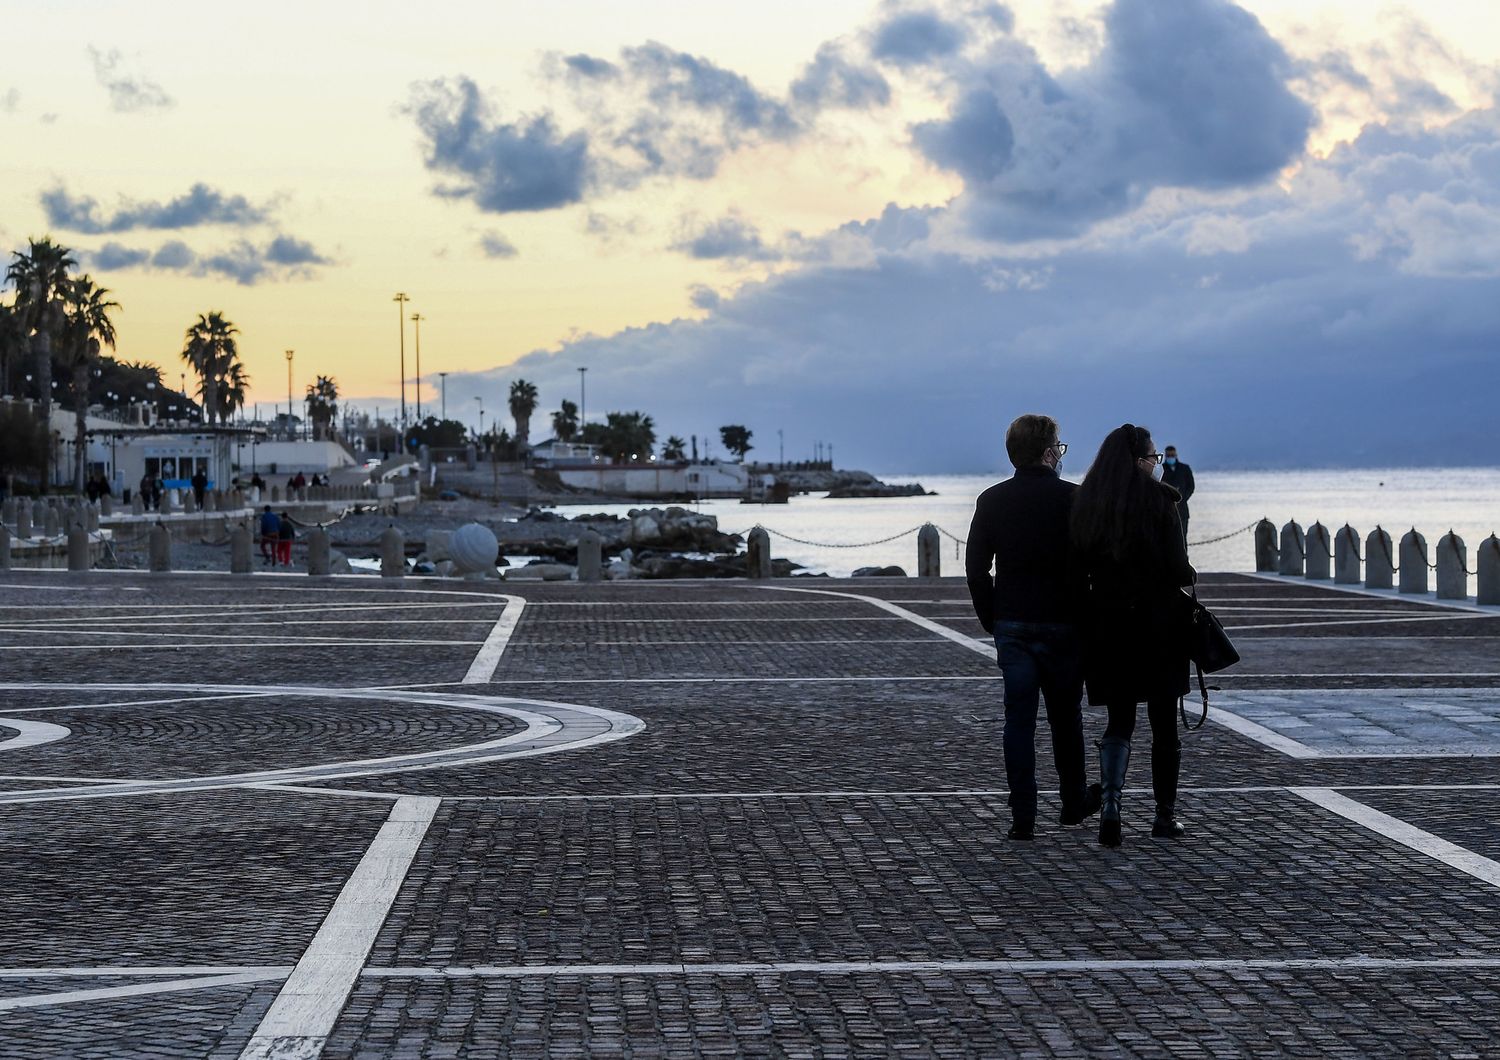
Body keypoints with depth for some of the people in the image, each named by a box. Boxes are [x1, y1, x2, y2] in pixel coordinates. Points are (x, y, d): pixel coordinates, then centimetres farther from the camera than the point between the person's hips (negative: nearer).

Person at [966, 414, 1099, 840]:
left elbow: (975, 568, 2)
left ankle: (1023, 816, 0)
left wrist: (991, 620, 11)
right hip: (1062, 624, -2)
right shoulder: (1071, 498, -9)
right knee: (1066, 716, 14)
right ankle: (1074, 802, 28)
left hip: (1011, 625, 2)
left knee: (1019, 719, 3)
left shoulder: (991, 500, 1)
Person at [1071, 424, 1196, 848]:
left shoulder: (1086, 502, 2)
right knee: (1164, 722, 10)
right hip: (1158, 622, -3)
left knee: (1119, 719, 11)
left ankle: (1110, 802, -10)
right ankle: (1164, 816, 17)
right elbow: (1177, 568, -13)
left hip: (1107, 623, 3)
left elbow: (1079, 566, 4)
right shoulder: (1159, 498, -12)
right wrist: (1189, 576, 7)